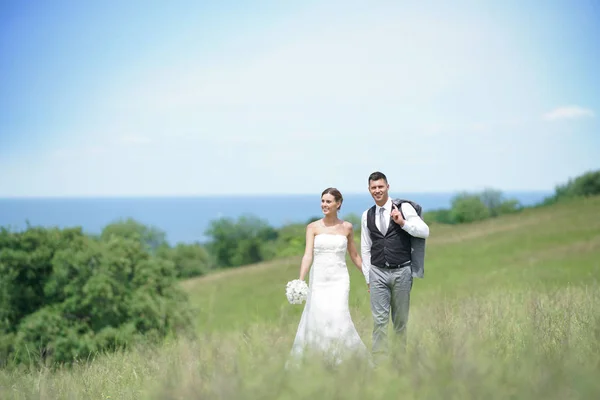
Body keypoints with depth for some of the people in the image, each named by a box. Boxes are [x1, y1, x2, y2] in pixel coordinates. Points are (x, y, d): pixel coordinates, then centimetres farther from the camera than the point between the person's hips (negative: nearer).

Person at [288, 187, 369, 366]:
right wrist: (300, 281, -21)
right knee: (315, 317, -4)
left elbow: (354, 255, 16)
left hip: (339, 279, 0)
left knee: (338, 316, -18)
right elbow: (308, 255, -8)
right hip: (318, 278, 0)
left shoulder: (347, 227, 6)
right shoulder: (313, 227, 1)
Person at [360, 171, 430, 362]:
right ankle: (378, 359, 0)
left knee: (401, 320, 7)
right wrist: (368, 277, 10)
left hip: (401, 272, -2)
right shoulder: (367, 216, 9)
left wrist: (403, 222, -17)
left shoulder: (404, 208, -1)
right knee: (379, 320, -3)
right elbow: (365, 248, 13)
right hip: (378, 273, 2)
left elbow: (425, 231, -4)